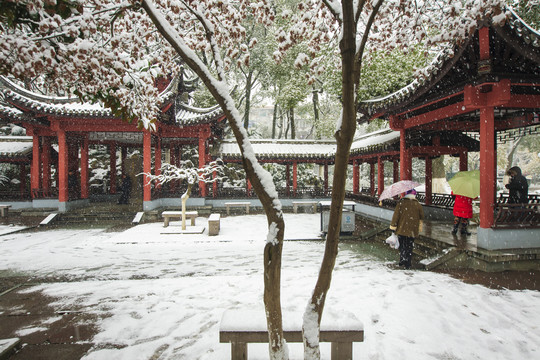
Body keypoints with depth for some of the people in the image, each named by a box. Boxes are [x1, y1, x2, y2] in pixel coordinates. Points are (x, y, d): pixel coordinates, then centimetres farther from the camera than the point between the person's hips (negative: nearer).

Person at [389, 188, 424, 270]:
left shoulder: (401, 203, -8)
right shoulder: (418, 205, -2)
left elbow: (396, 214, -10)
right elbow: (422, 216, 10)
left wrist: (393, 226, -4)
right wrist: (420, 225, 29)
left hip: (401, 229, -1)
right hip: (412, 230, 1)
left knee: (402, 245, 14)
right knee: (409, 247, 9)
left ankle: (402, 261, 14)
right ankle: (408, 264, 11)